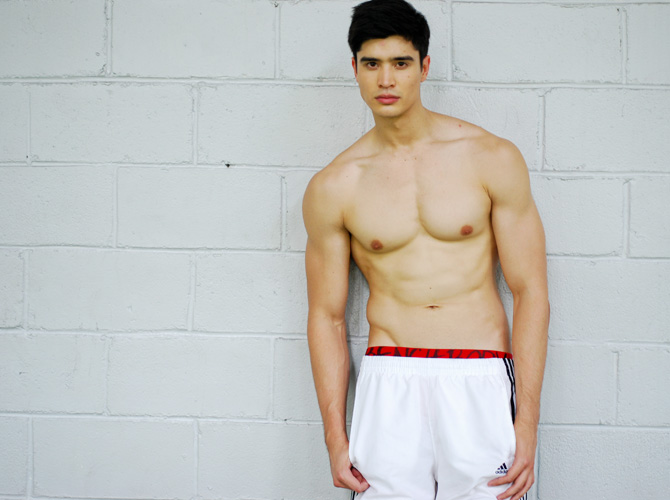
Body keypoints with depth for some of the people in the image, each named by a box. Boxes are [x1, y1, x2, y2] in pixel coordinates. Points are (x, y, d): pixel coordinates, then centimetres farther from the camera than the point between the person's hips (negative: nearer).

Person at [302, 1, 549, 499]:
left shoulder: (492, 158, 1)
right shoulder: (332, 188, 4)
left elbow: (530, 291, 0)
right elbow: (327, 314, 9)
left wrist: (528, 422, -6)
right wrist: (335, 438, 3)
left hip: (482, 384, -1)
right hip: (390, 386, 1)